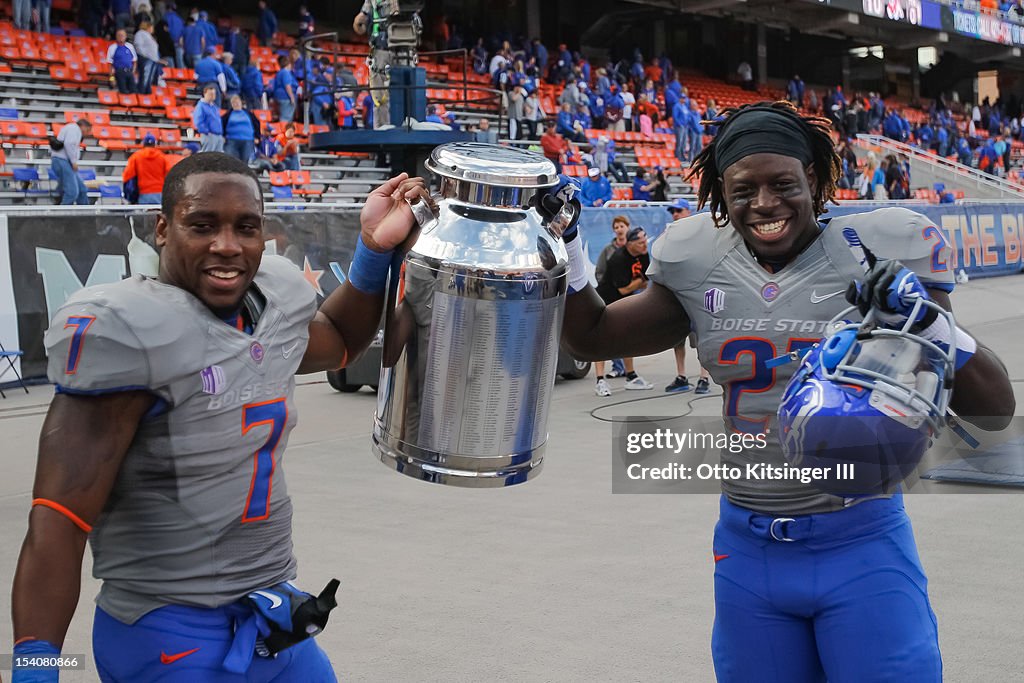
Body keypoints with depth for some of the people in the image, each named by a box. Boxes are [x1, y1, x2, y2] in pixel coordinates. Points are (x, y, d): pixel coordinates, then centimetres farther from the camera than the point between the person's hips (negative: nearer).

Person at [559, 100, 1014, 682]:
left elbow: (995, 411, -7)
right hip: (748, 548, 4)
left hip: (861, 546, -3)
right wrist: (566, 243, 3)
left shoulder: (876, 255, -8)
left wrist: (929, 320, -23)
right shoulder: (699, 268, 3)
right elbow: (590, 336, 16)